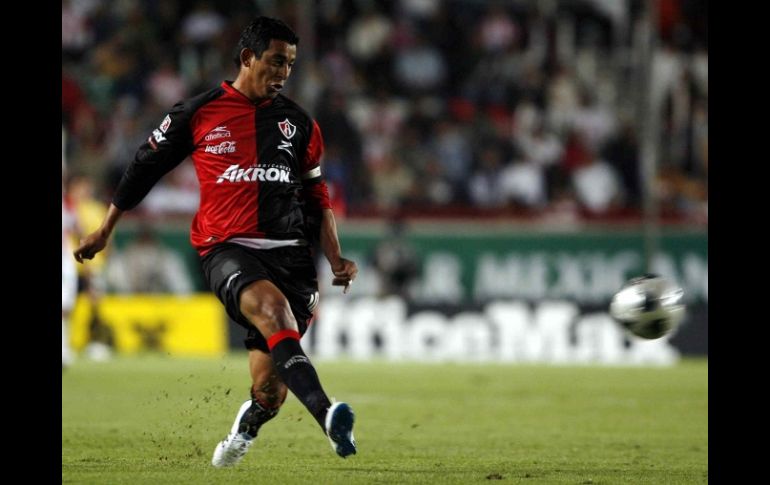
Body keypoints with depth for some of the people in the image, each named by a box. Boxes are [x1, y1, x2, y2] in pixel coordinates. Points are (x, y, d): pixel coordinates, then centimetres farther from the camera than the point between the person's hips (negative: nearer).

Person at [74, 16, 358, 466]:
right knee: (271, 305, -36)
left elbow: (317, 197, 22)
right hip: (226, 247, -3)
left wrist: (336, 258, 10)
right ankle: (327, 416, -52)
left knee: (269, 385, -2)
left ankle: (244, 432, 34)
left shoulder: (299, 122, 14)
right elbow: (146, 166, 16)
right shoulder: (198, 113, 5)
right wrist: (105, 230, 22)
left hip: (289, 251, 3)